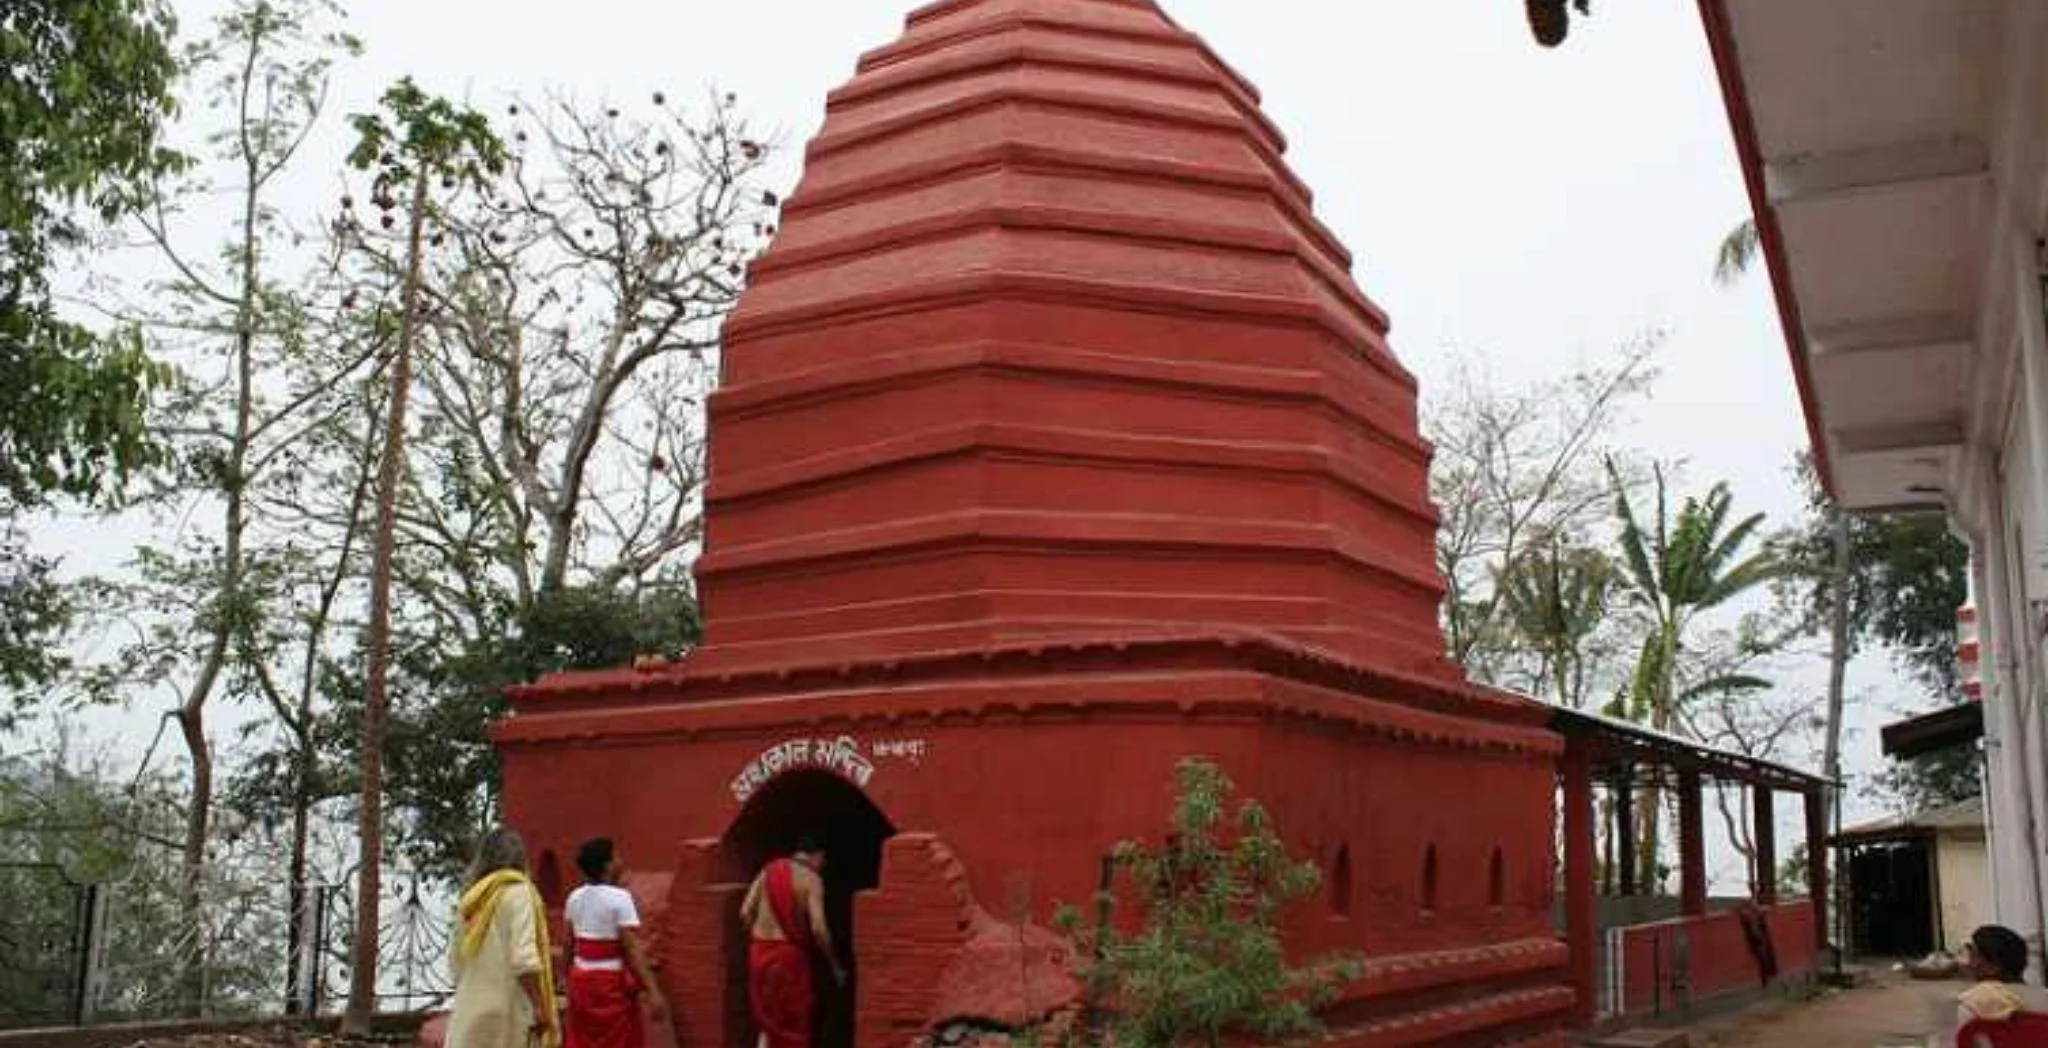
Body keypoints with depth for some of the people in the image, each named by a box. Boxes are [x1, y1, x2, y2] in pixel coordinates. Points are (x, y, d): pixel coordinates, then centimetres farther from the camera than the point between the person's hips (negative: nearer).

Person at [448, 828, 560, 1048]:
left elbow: (456, 960, 16)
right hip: (507, 1009, -7)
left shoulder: (471, 898, 13)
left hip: (470, 1010, 7)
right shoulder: (517, 891, -7)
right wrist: (540, 1007, -14)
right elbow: (524, 959, -17)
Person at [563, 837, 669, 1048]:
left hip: (581, 978, 7)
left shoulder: (574, 898, 4)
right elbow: (632, 950, -20)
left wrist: (566, 976, 25)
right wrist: (653, 991, -21)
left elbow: (569, 944, 11)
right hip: (611, 982, -6)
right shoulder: (619, 898, -16)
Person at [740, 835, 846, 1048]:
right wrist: (835, 965, -6)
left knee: (768, 1017, 18)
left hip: (760, 951, 5)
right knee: (795, 1022, 7)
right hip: (789, 953, -5)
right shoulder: (811, 879, -7)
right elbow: (818, 928, -15)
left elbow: (745, 913, 4)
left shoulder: (769, 870, 10)